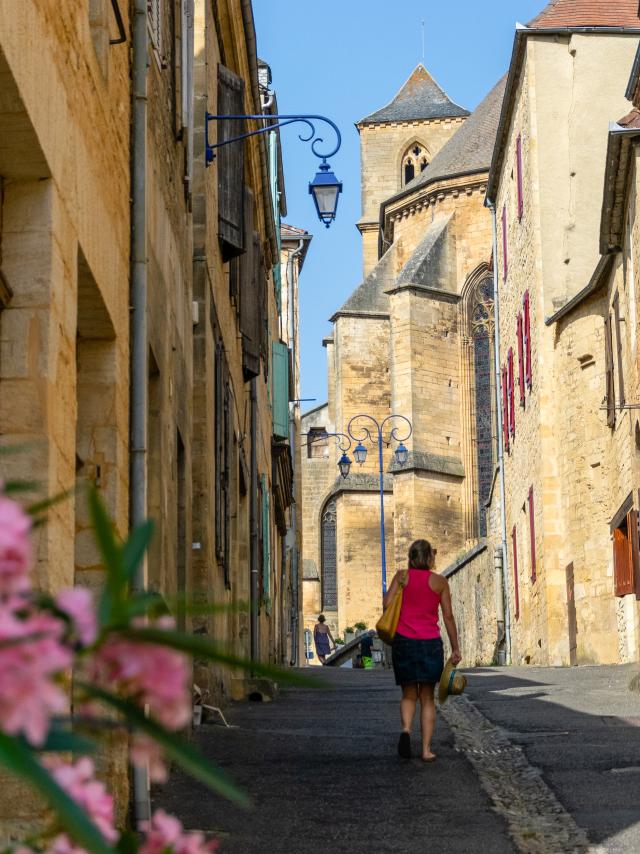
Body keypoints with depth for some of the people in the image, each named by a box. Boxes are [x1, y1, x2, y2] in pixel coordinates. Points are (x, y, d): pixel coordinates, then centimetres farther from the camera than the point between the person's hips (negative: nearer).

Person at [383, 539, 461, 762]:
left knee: (409, 695, 14)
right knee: (427, 698, 10)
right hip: (431, 643, -1)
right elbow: (448, 617, -1)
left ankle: (406, 729, -15)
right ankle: (426, 749, 3)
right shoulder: (440, 582, 0)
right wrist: (455, 648, 4)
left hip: (404, 641, 1)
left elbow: (387, 603, -8)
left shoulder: (402, 576, 2)